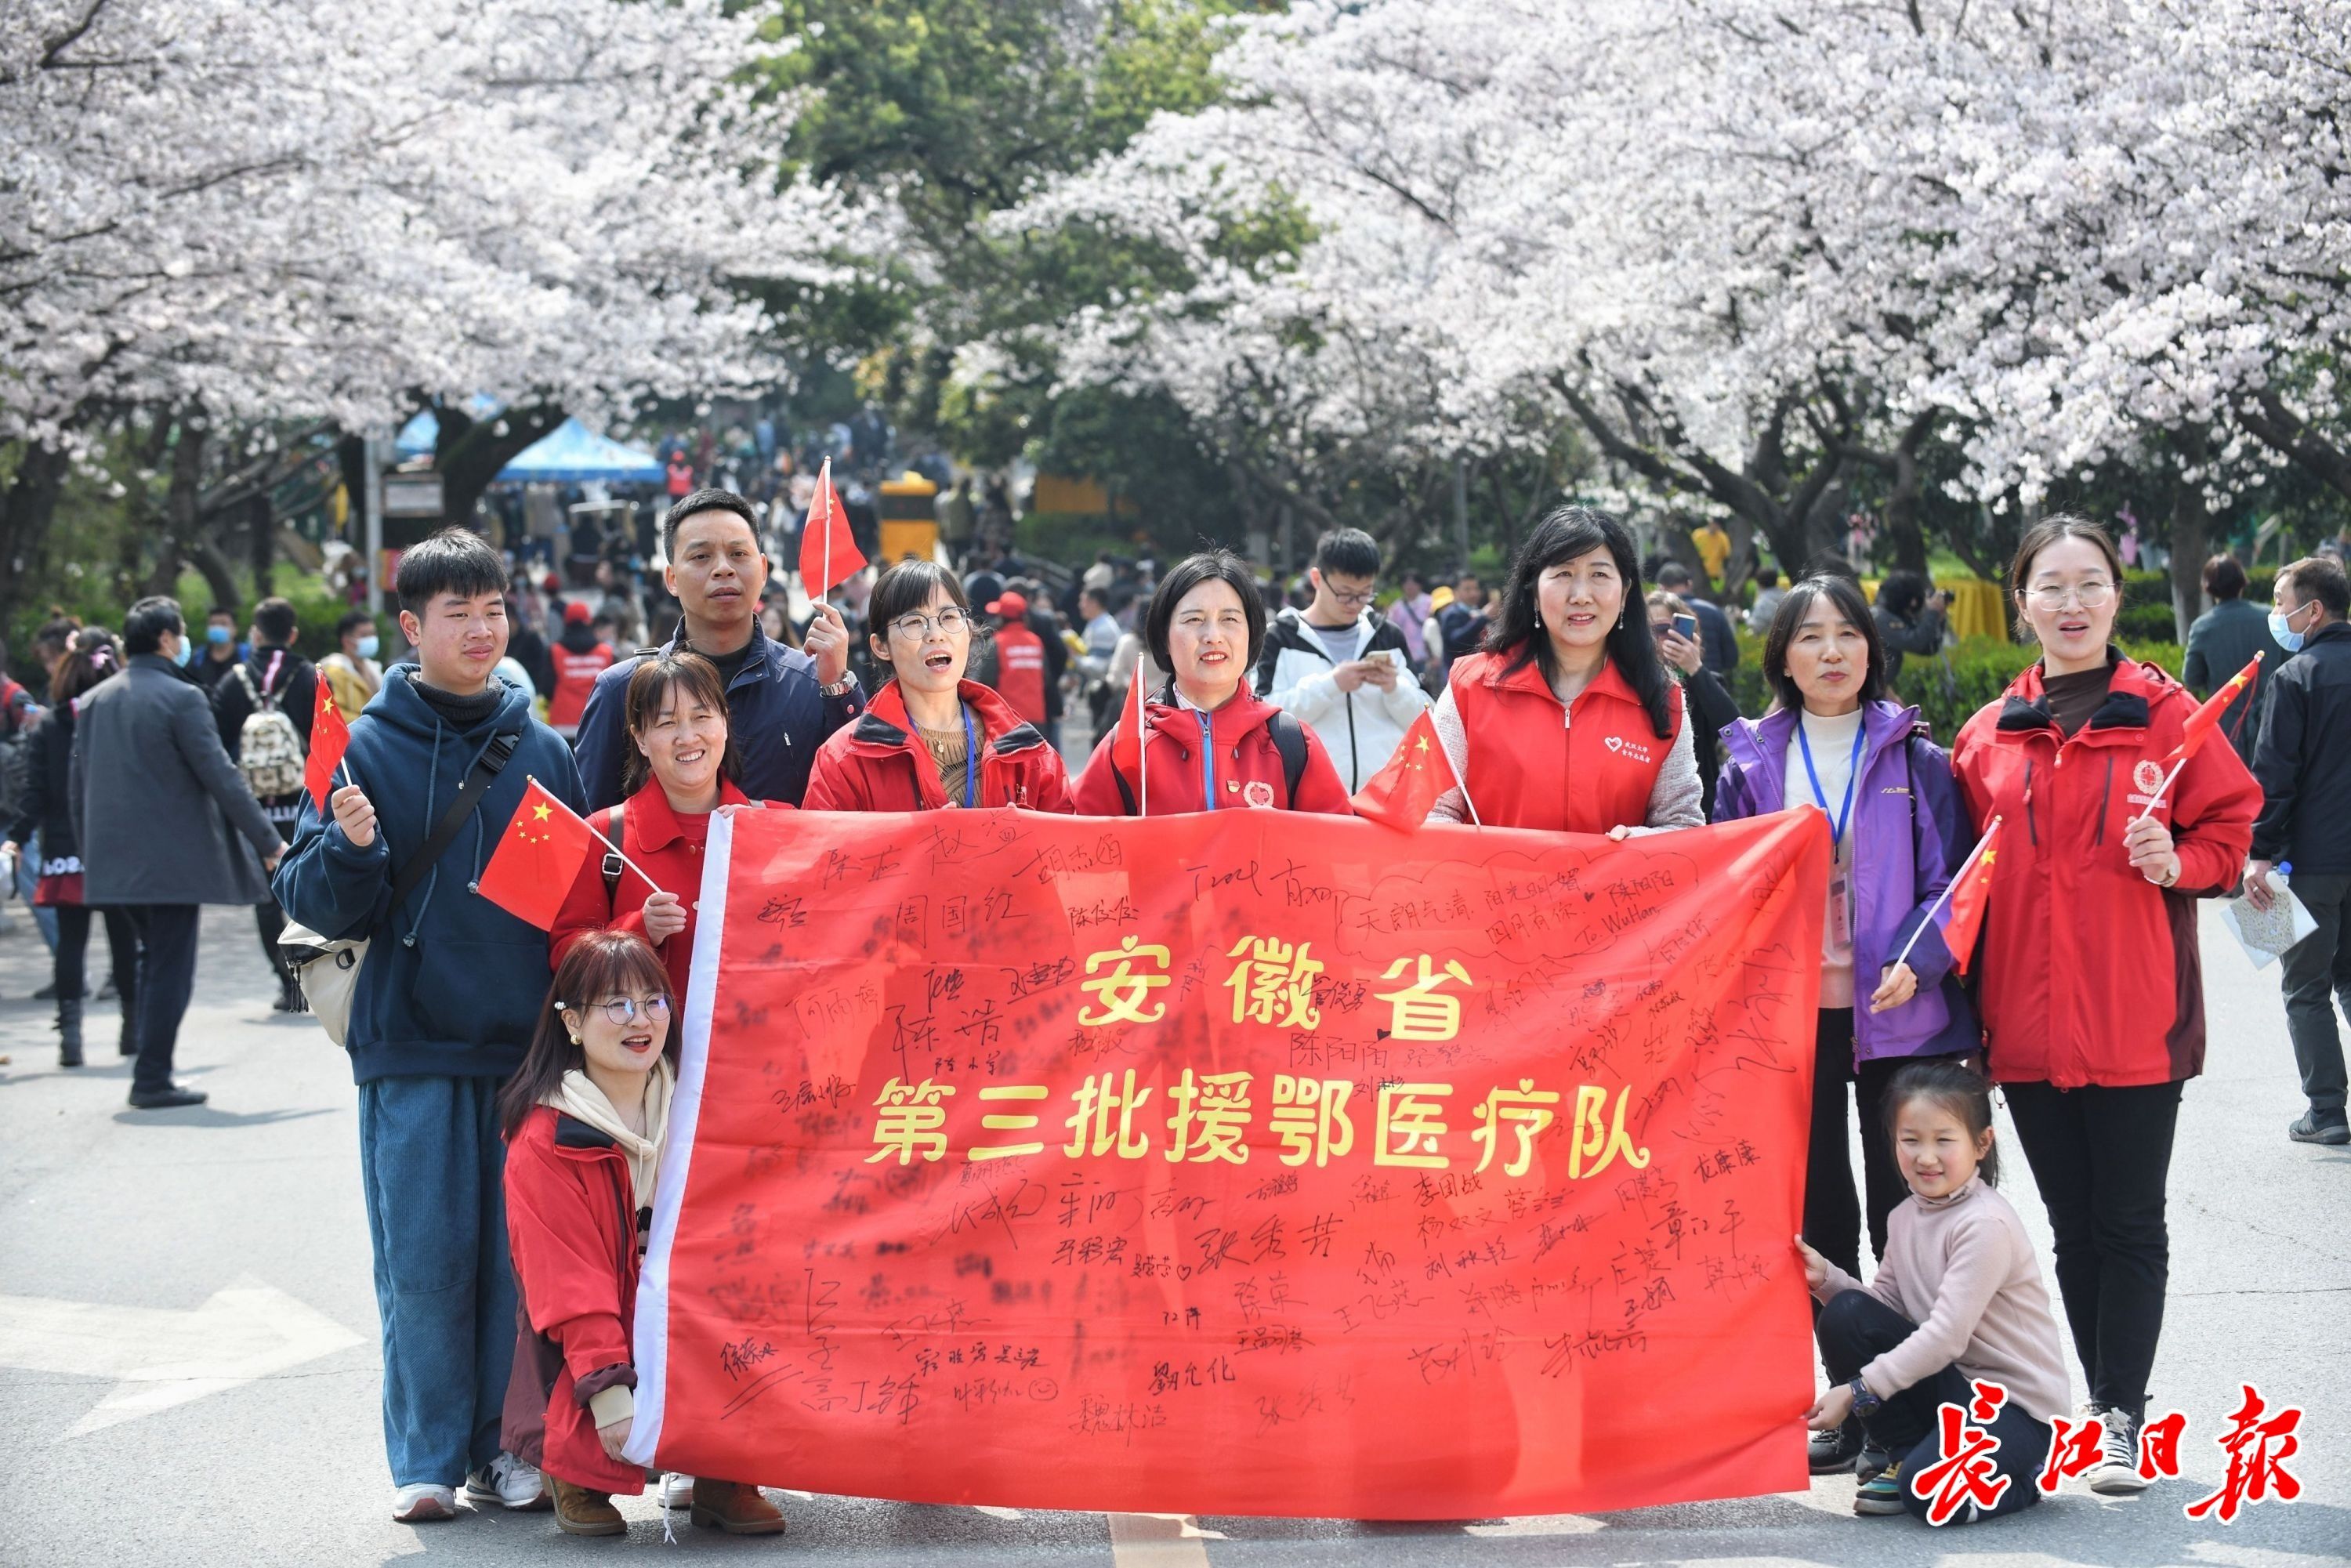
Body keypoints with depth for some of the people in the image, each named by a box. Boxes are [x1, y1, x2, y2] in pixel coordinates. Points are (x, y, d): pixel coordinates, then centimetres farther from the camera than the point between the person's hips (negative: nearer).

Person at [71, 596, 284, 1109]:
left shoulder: (94, 701, 9)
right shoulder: (180, 698, -12)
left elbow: (77, 786, 13)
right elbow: (221, 778, -14)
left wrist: (90, 852, 23)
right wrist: (270, 842, -10)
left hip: (113, 857, 7)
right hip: (171, 858, -7)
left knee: (155, 959, 19)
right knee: (170, 967, 0)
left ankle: (151, 1072, 20)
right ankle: (152, 1081, -1)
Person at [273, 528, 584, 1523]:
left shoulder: (541, 749, 8)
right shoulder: (369, 746, -1)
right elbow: (317, 903, -2)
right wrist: (350, 850, -22)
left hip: (527, 1041, 3)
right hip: (412, 1043, -2)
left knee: (523, 1253, 5)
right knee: (423, 1261, -1)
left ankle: (505, 1445, 16)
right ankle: (426, 1459, 8)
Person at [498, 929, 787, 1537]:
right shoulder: (545, 1139, -9)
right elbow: (566, 1278, -15)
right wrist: (609, 1390, -26)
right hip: (597, 1344, -4)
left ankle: (723, 1477, -2)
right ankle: (579, 1475, 6)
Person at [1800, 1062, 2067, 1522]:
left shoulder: (1985, 1224, -19)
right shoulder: (1906, 1217, 6)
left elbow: (1946, 1336, -25)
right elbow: (1886, 1308, 6)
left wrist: (1857, 1391, -27)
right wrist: (1828, 1278, -11)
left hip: (2015, 1405, -7)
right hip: (1949, 1380, 7)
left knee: (1929, 1492, -31)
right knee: (1845, 1316, -13)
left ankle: (2026, 1471, 3)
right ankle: (1904, 1456, 2)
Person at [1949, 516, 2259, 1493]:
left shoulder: (2165, 715, -2)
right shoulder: (1989, 735, 7)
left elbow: (2231, 834, 2)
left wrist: (2177, 860, -18)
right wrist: (1971, 1000, 6)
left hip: (2134, 1024, -3)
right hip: (2028, 1026, 4)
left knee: (2129, 1224, 1)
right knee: (2072, 1227, 11)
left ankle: (2124, 1415, 6)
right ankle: (2102, 1403, 20)